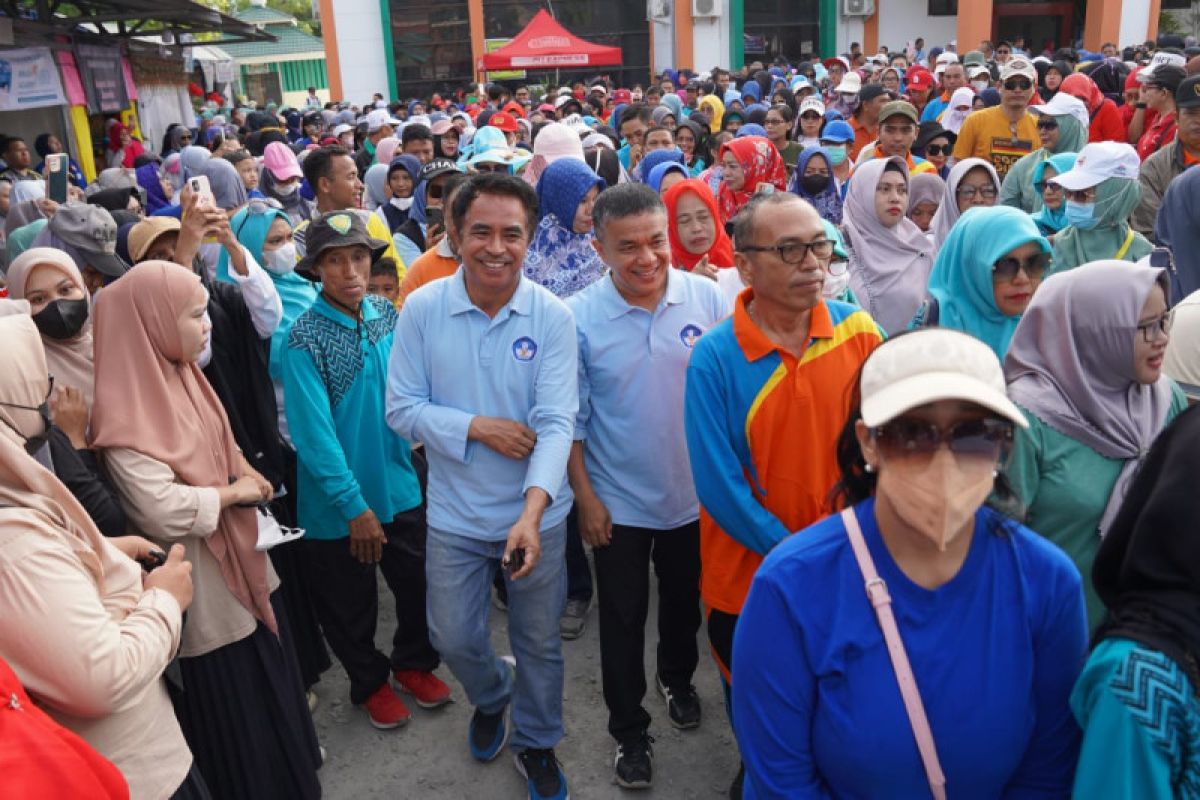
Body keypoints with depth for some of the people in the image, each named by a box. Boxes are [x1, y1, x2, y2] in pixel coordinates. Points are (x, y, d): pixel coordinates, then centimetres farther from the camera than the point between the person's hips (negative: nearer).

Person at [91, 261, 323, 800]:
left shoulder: (181, 376, 3)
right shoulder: (128, 409, -24)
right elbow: (164, 509, -30)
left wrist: (247, 481, -3)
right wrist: (234, 493, -16)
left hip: (241, 556, 9)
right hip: (203, 578, -9)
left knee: (269, 673, 24)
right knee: (230, 702, 10)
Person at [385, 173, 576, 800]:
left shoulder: (552, 317, -13)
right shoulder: (422, 308, -9)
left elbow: (557, 422, -19)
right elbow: (402, 408, -7)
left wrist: (531, 513, -31)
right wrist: (477, 427, -21)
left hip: (536, 513, -1)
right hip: (455, 513, 1)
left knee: (539, 642, 15)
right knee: (453, 638, 15)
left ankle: (535, 742, 42)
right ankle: (491, 697, 49)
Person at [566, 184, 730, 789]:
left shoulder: (707, 298, -12)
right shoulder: (578, 318, -15)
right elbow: (571, 416, -8)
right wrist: (584, 497, -8)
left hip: (694, 493, 2)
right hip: (618, 503, -2)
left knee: (684, 601, 24)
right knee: (623, 619, 12)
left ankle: (677, 678, 52)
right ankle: (628, 729, 34)